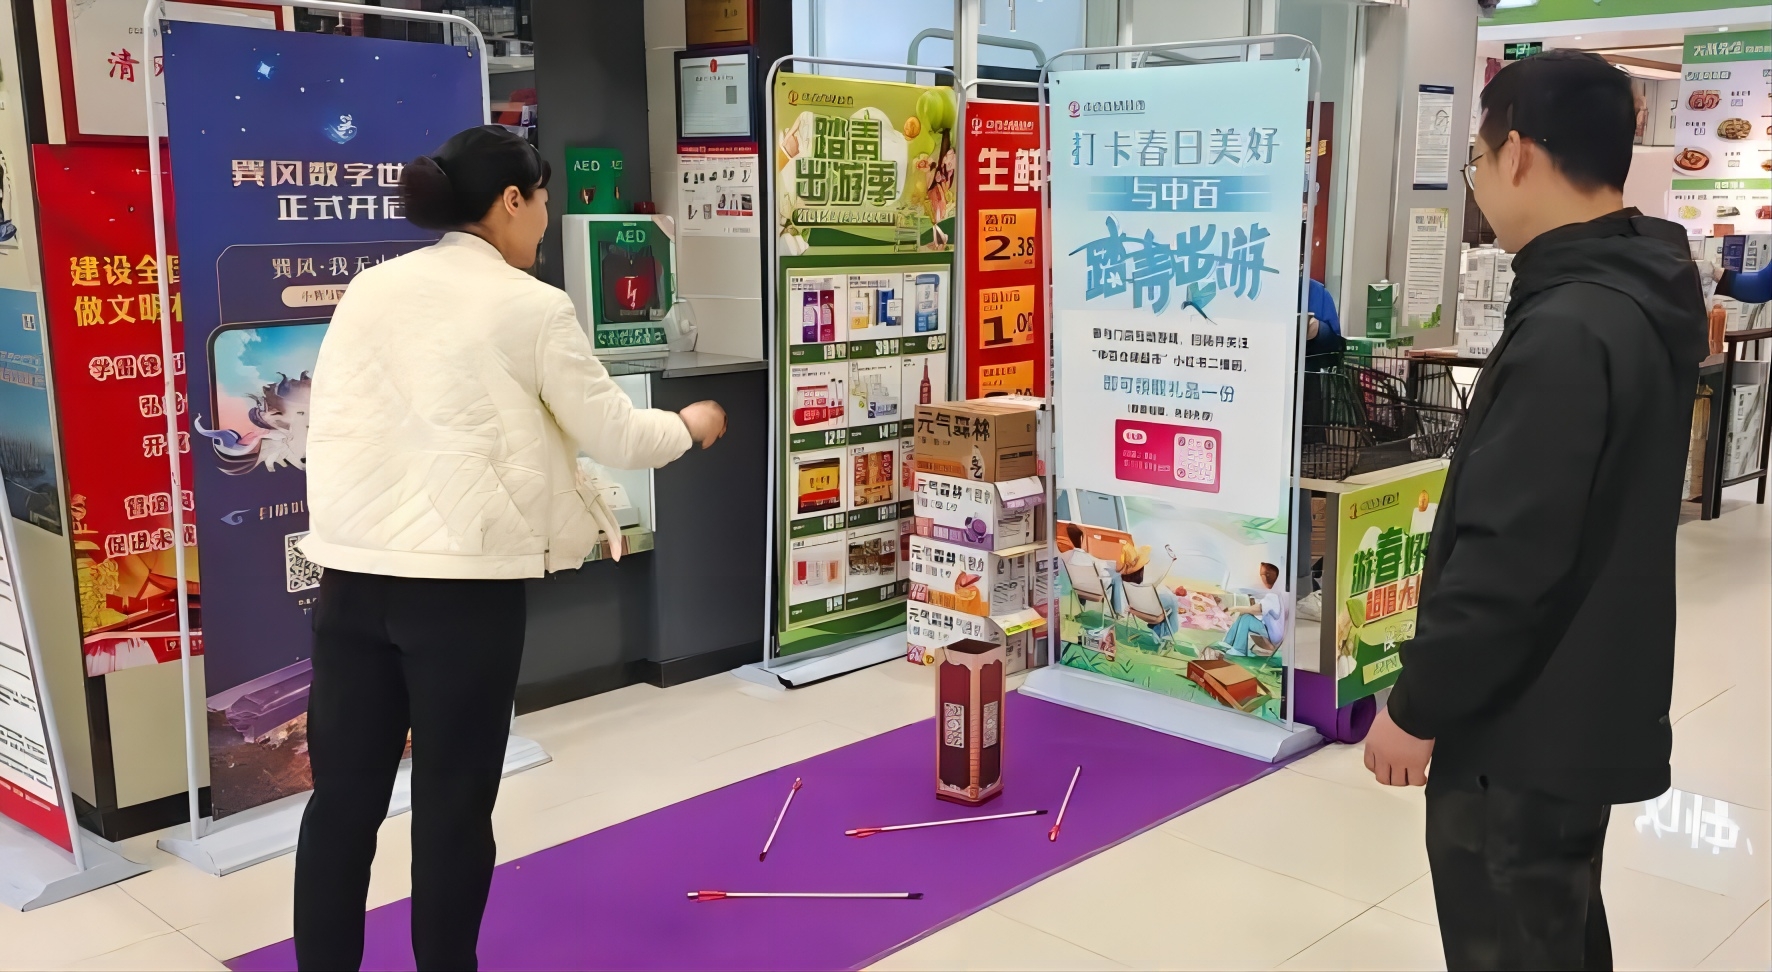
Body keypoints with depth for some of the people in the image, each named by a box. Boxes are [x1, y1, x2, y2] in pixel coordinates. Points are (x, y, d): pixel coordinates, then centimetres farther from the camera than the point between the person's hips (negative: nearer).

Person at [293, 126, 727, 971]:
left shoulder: (367, 290, 10)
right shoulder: (532, 307, -4)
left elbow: (335, 423, 11)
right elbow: (613, 435, 2)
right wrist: (690, 427, 20)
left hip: (352, 568, 5)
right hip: (464, 579, -5)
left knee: (344, 794, 11)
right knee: (453, 802, 8)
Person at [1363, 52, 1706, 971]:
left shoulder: (1566, 332, -27)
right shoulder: (1644, 296, 4)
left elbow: (1508, 557, -26)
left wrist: (1417, 705, -17)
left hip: (1523, 728, -10)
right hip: (1585, 709, 10)